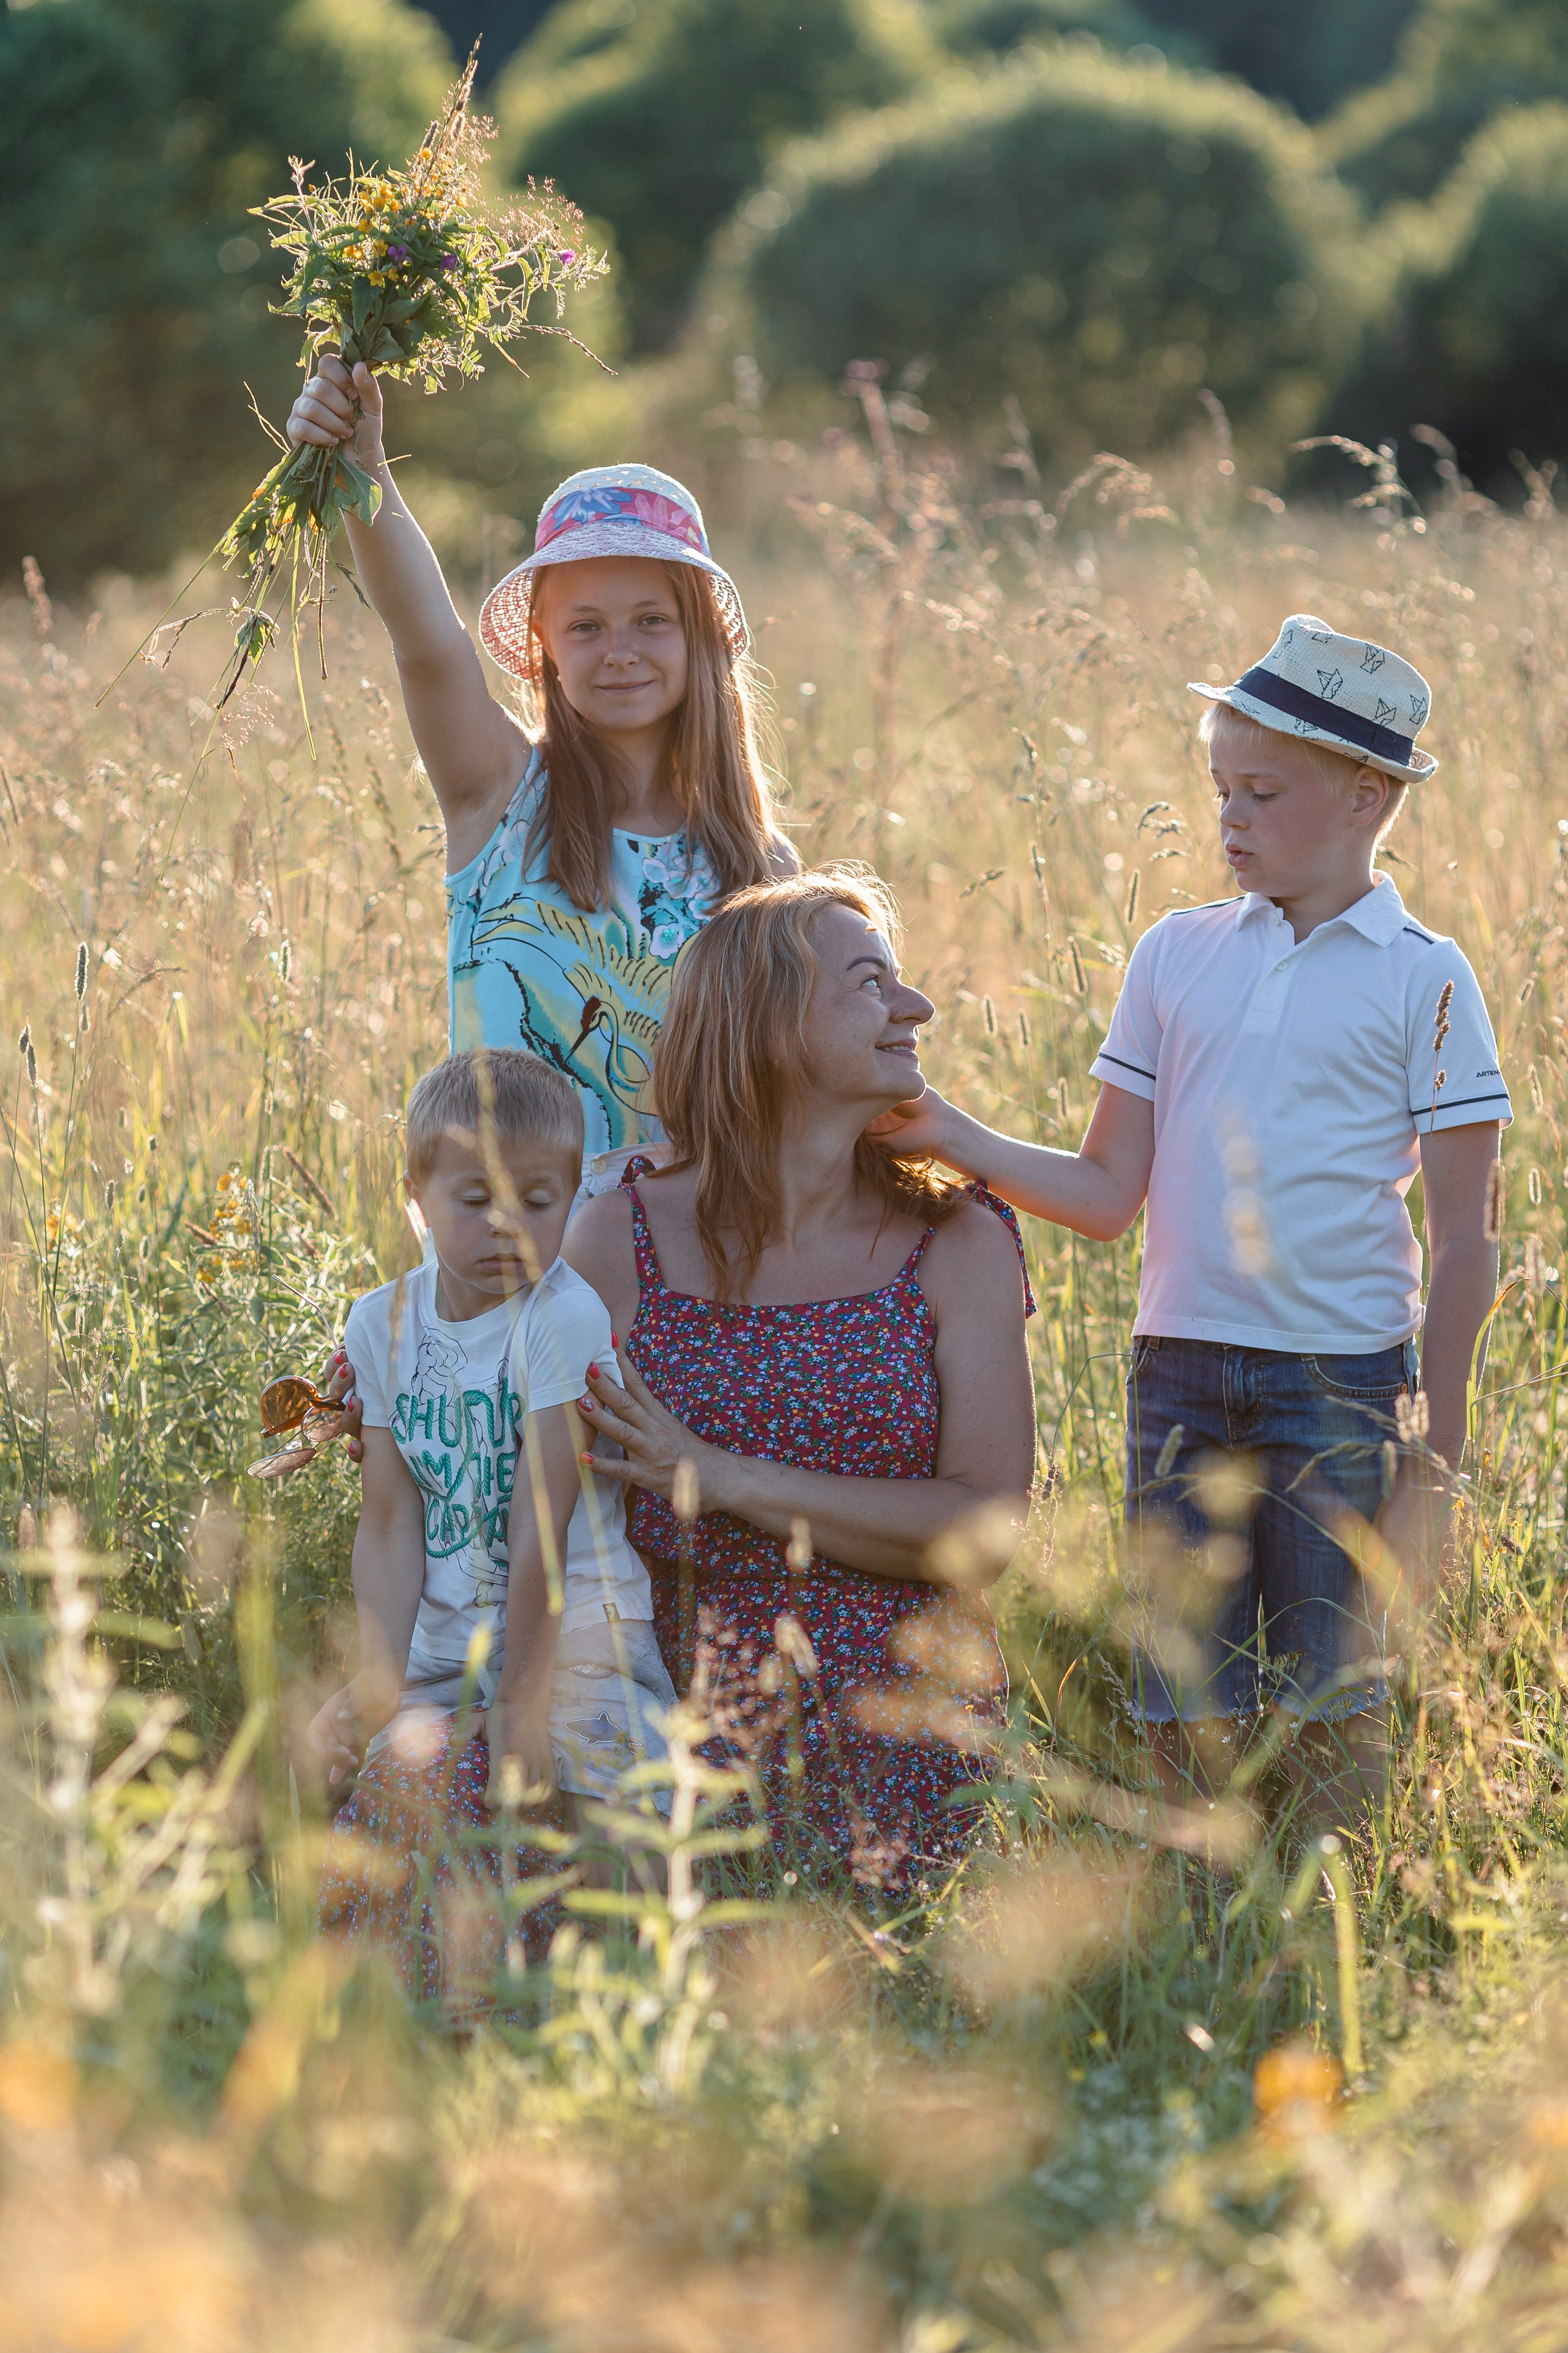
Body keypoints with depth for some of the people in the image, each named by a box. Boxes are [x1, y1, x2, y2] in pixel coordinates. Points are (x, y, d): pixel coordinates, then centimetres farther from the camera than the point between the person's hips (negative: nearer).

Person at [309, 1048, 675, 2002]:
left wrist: (522, 1699, -20)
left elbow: (543, 1521, -17)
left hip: (573, 1637, -5)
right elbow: (391, 1522, 0)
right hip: (443, 1642, 5)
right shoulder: (383, 1325, 4)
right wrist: (381, 1678, -13)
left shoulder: (567, 1320, -13)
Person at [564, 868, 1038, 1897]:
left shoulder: (957, 1244, 1)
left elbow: (988, 1530, -8)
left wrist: (728, 1481, -15)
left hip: (894, 1730, -1)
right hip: (678, 1714, 1)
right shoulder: (622, 1239, 2)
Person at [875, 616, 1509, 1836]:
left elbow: (1465, 1243, -3)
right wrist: (951, 1135, -5)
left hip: (1341, 1382, -4)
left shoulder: (1421, 980, -3)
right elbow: (1109, 1195, 9)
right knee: (1187, 1712, 6)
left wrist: (1435, 1461, -6)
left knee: (1330, 1713, 1)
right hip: (1178, 1374, 4)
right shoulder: (1177, 955, 8)